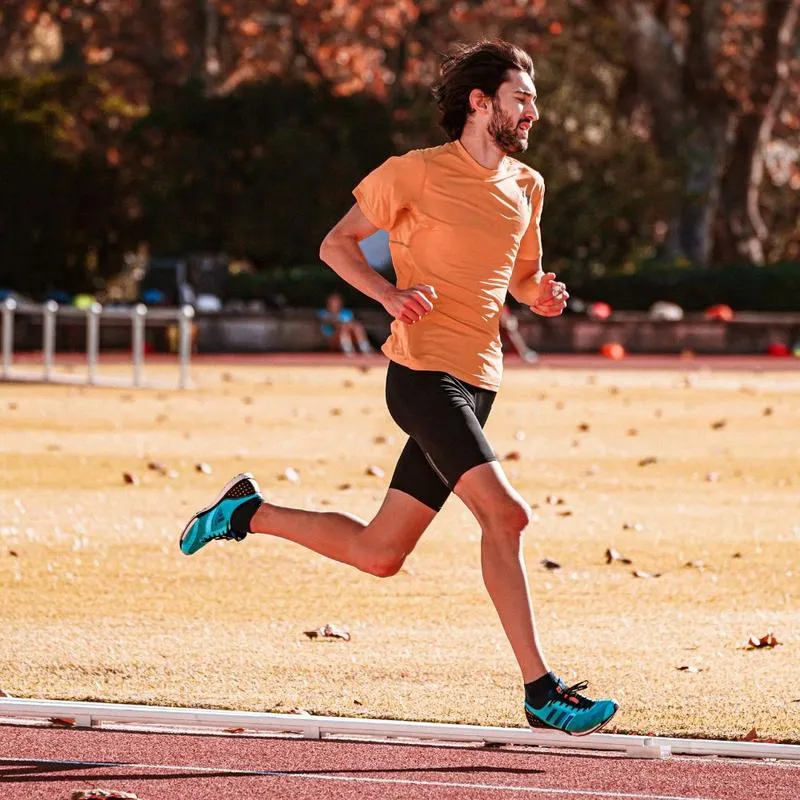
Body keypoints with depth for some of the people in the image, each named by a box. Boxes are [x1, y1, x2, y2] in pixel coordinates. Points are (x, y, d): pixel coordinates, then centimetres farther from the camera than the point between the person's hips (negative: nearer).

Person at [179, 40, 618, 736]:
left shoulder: (527, 187, 16)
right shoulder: (417, 173, -4)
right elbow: (337, 244, 4)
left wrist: (543, 296, 6)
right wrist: (390, 294, -13)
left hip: (475, 386, 8)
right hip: (424, 372, -8)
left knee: (378, 554, 9)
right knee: (505, 514, -21)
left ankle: (249, 512, 28)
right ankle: (541, 691, -18)